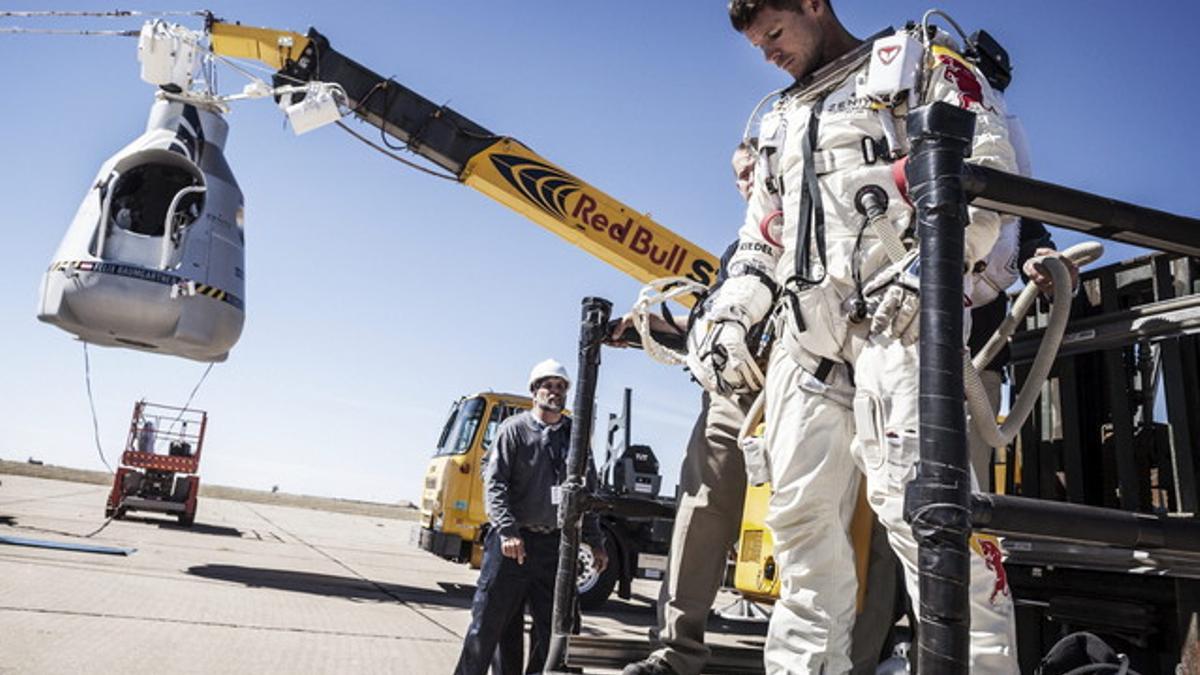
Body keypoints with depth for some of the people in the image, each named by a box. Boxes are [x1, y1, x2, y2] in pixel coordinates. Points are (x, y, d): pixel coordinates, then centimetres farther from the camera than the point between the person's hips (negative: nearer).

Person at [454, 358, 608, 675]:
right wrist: (507, 531, -20)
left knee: (552, 625, 8)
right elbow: (494, 483, -8)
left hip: (555, 544, 4)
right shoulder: (514, 429, 0)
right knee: (490, 620, 0)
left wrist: (596, 542, 13)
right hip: (512, 541, -4)